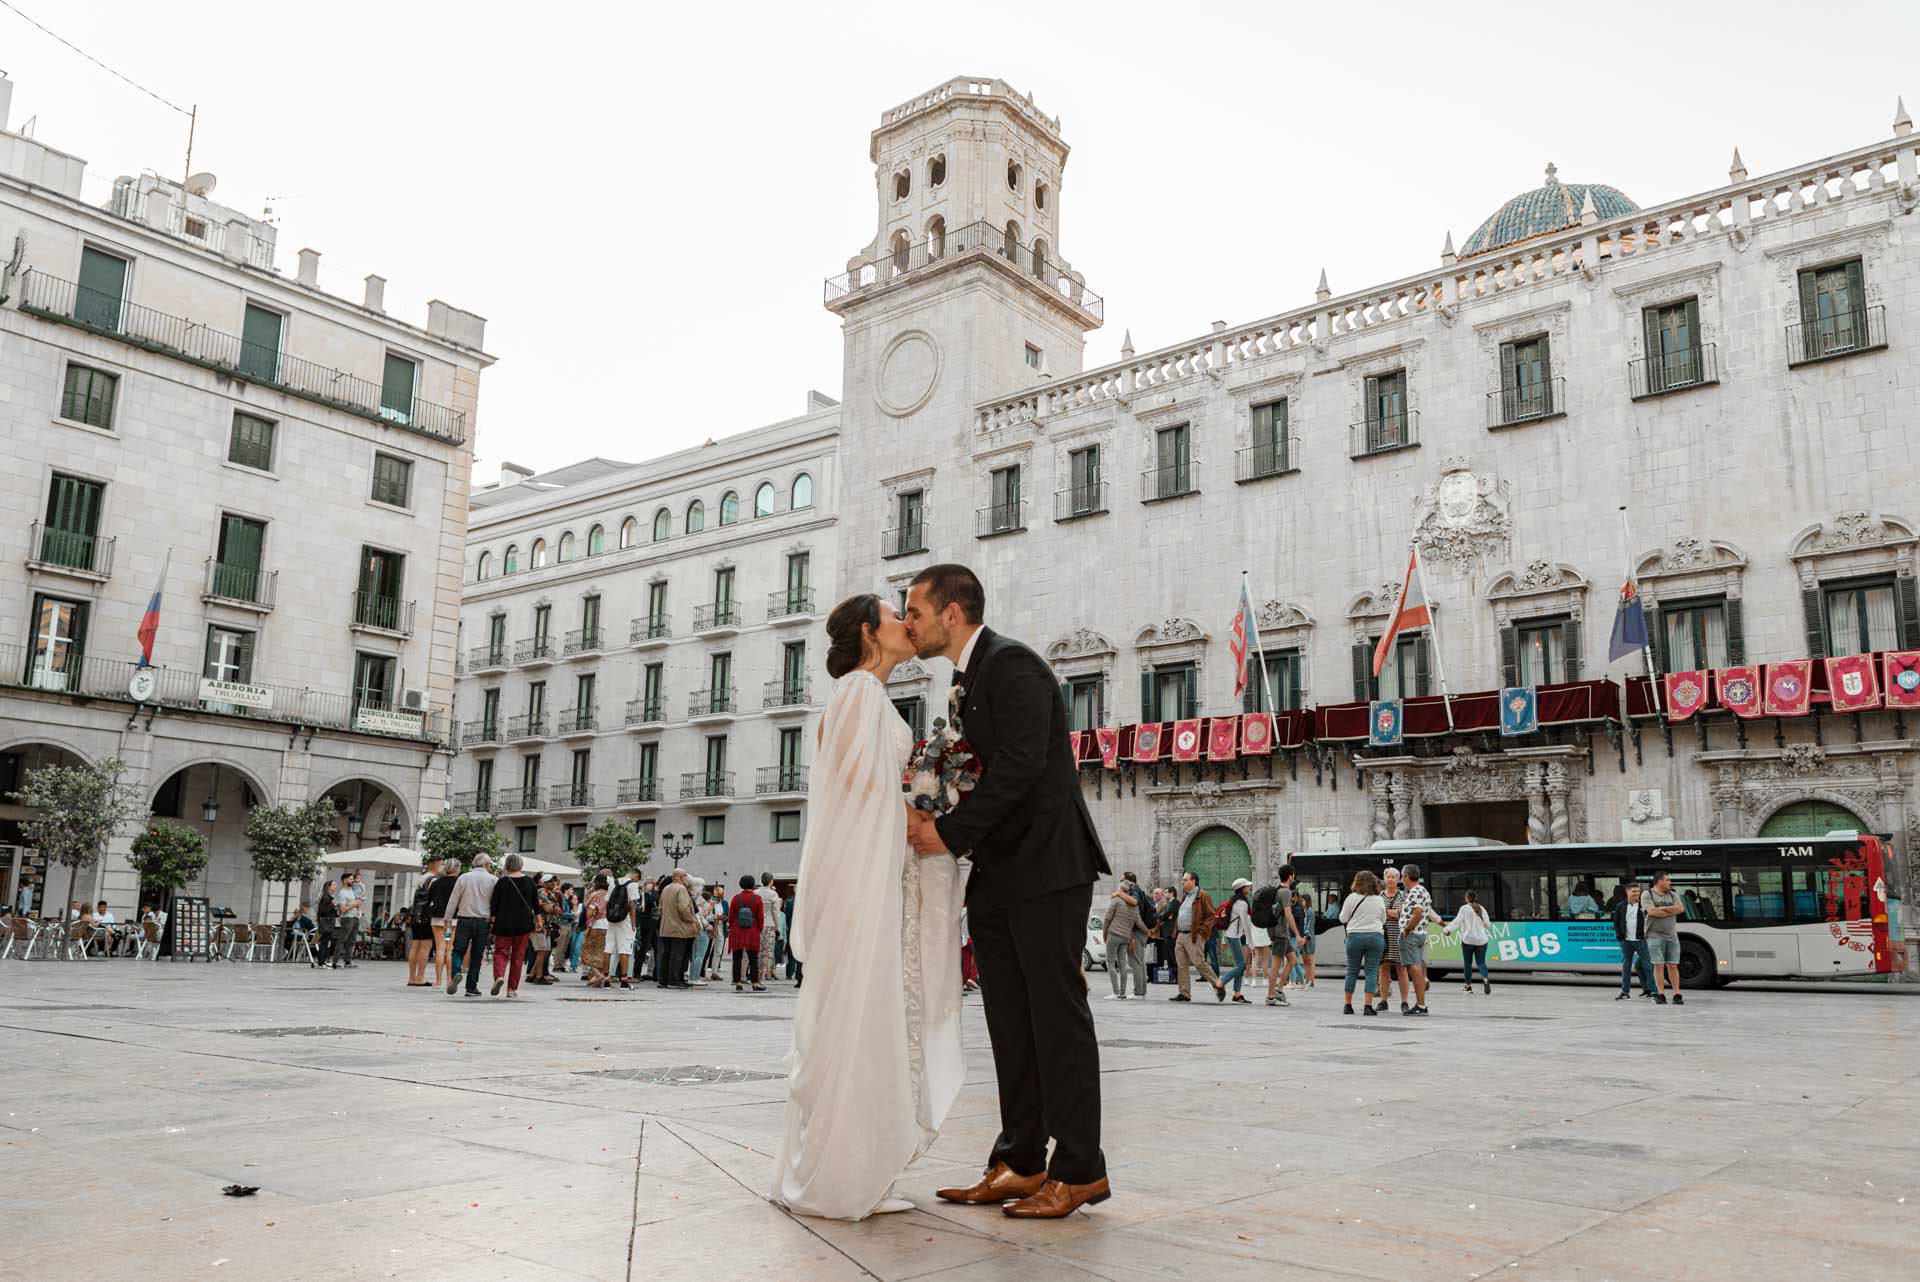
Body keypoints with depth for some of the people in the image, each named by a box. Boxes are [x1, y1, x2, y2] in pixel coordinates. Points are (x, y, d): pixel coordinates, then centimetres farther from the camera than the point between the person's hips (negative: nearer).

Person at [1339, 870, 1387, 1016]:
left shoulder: (1352, 897, -4)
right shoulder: (1380, 899, 4)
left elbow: (1343, 919, 2)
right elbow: (1383, 920, 14)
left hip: (1355, 936, -1)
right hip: (1376, 936, 1)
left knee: (1352, 971, 8)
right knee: (1371, 972, 1)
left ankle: (1348, 1005, 12)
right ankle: (1368, 1006, -6)